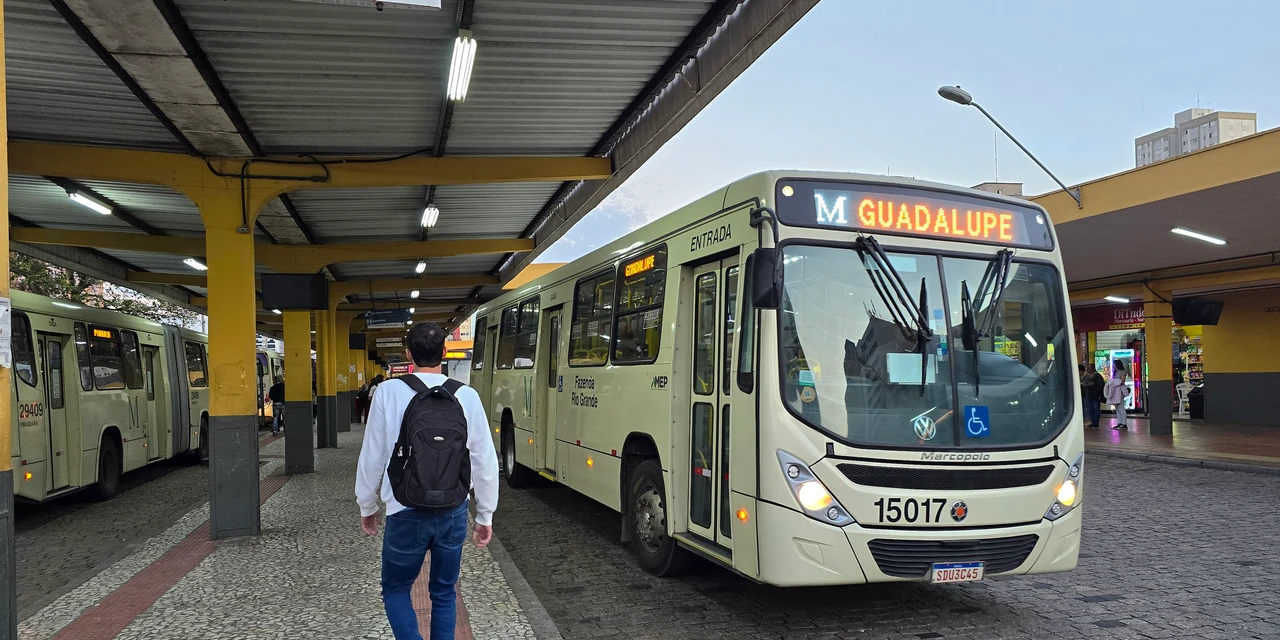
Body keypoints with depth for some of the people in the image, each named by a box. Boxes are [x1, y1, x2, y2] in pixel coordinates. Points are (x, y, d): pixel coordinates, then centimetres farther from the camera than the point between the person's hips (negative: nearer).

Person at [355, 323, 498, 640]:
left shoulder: (388, 392, -10)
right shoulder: (467, 396, -6)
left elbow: (372, 456, -3)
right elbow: (485, 461, -3)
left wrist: (367, 506, 13)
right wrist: (485, 515, 10)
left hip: (405, 513, -2)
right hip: (453, 512, 2)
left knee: (395, 589, 18)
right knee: (444, 593, 19)